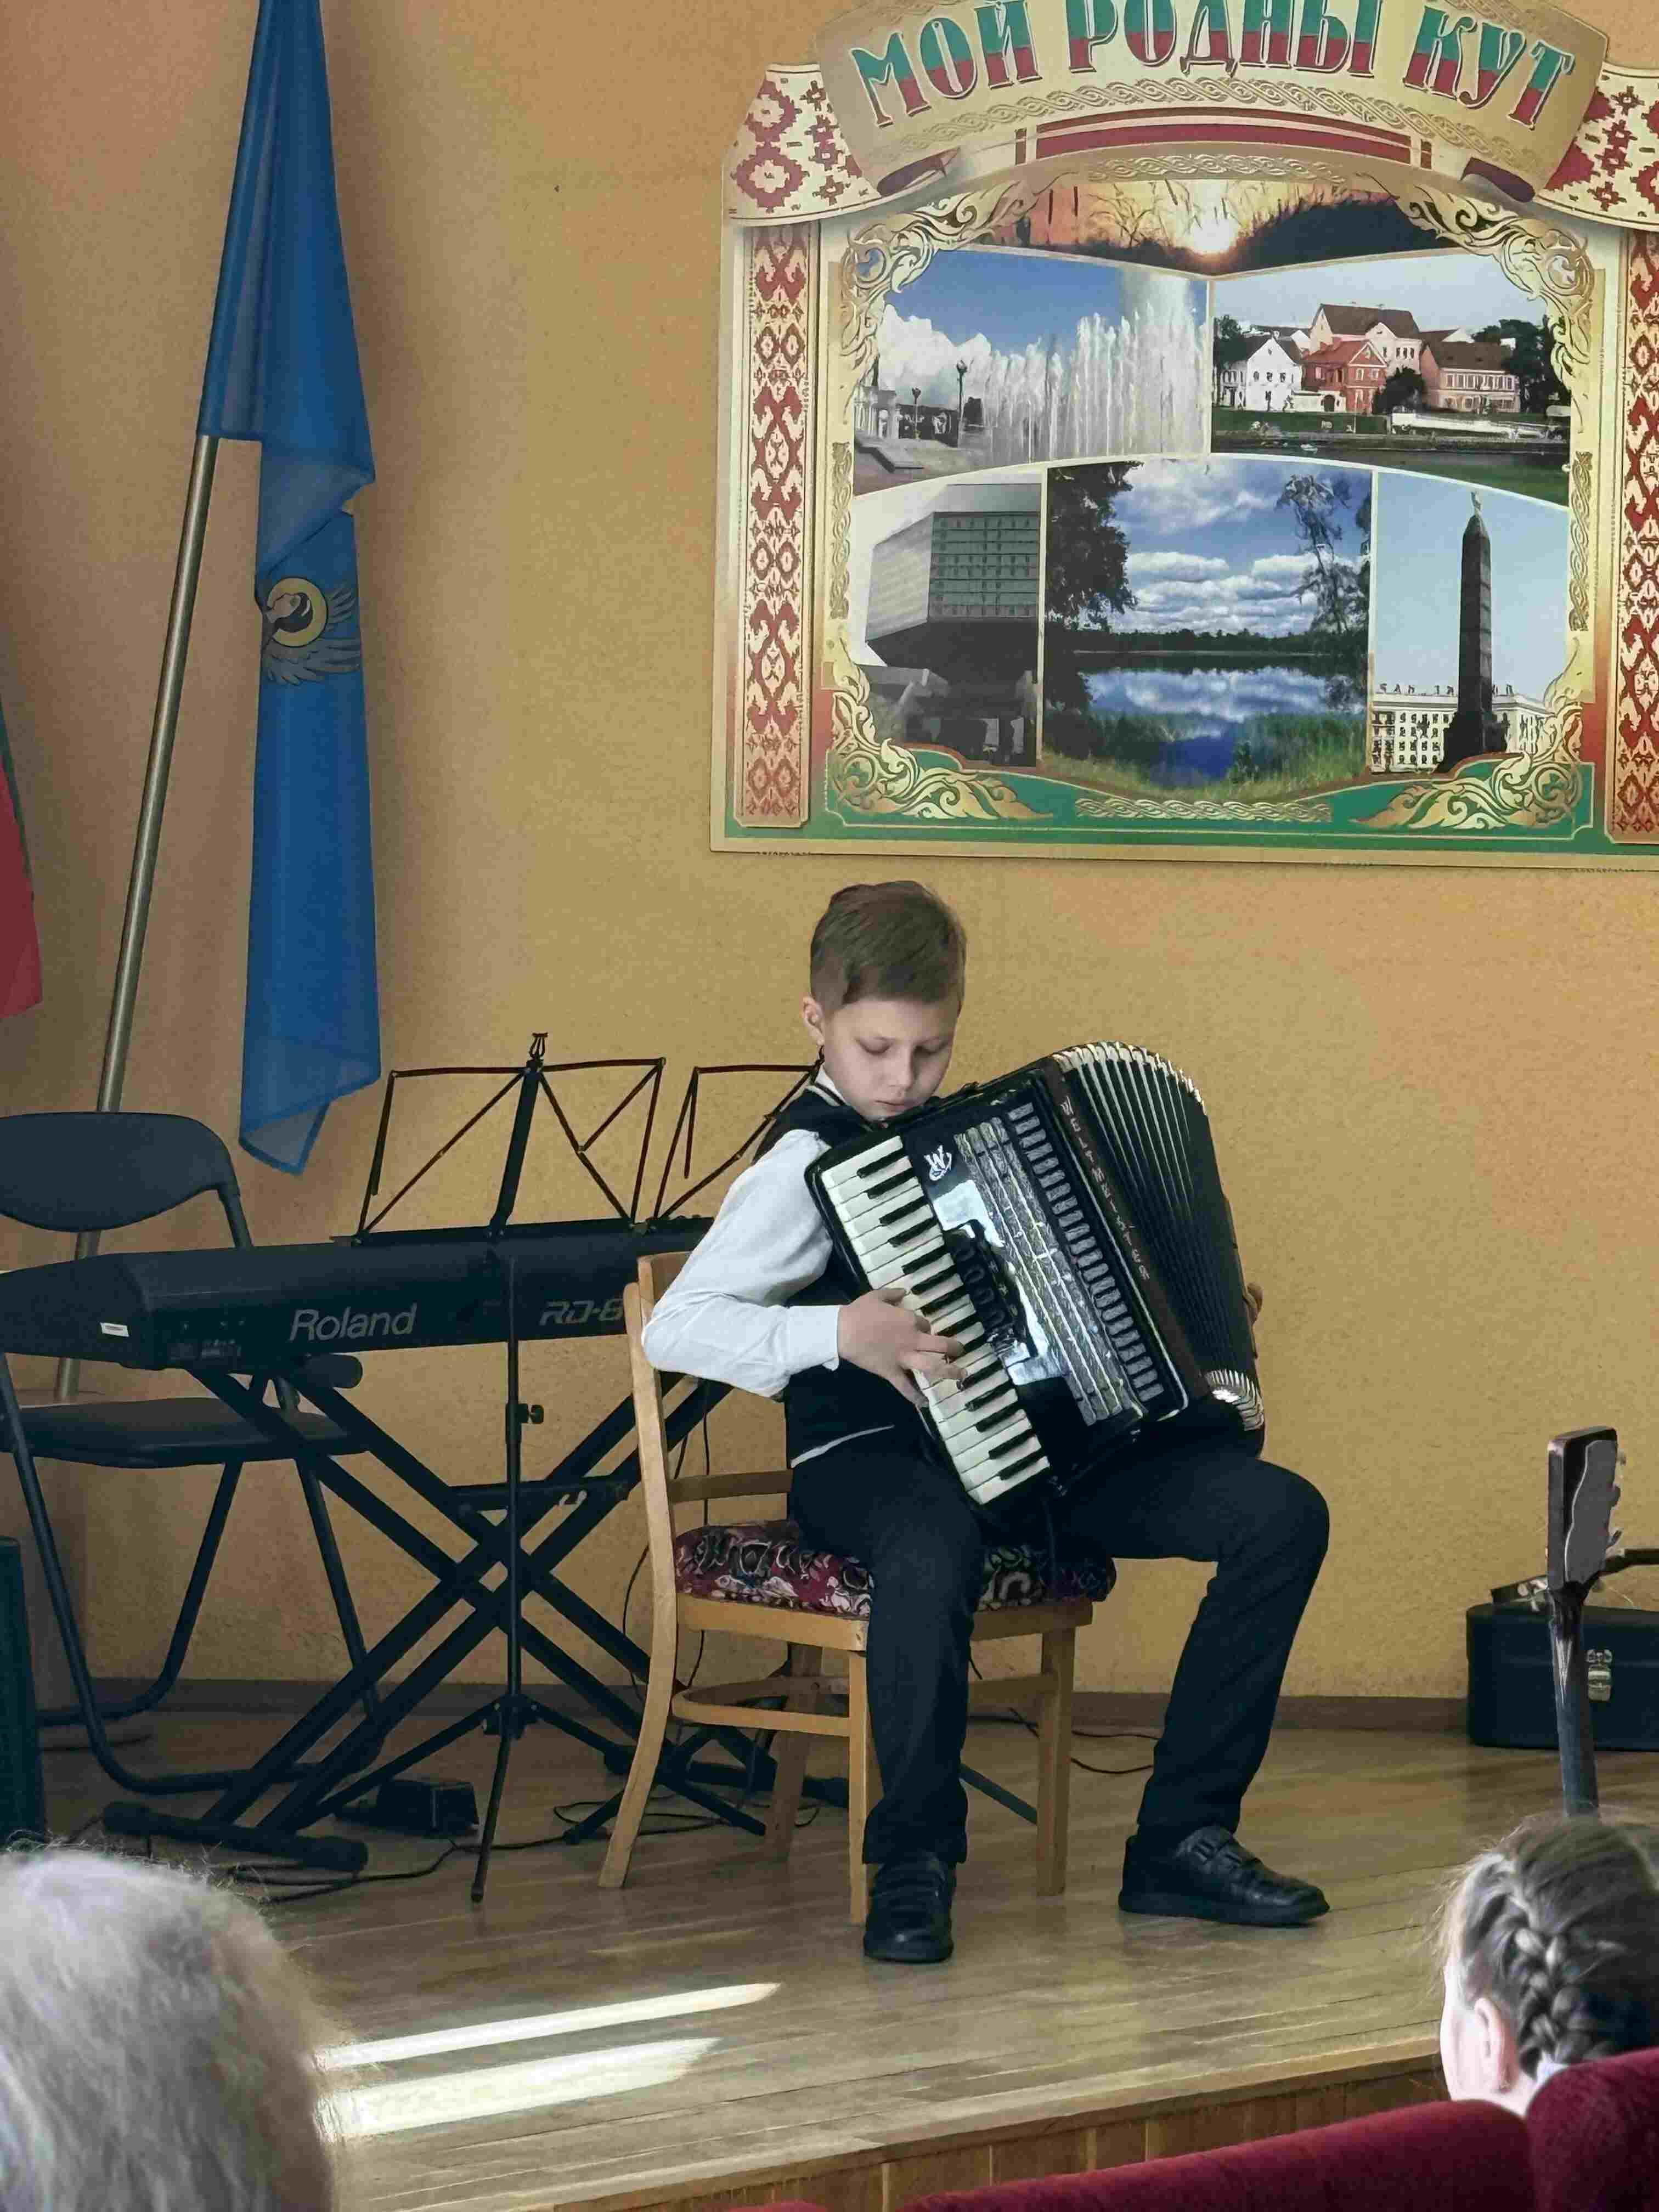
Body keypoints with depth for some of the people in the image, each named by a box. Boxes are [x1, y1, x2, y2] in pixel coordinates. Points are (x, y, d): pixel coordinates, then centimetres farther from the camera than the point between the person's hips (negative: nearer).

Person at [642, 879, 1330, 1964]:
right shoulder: (809, 1160, -8)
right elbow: (675, 1327, -17)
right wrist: (841, 1331, -28)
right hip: (869, 1456, -7)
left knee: (1283, 1512, -9)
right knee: (934, 1547, -44)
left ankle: (1184, 1836, -5)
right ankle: (912, 1859, -22)